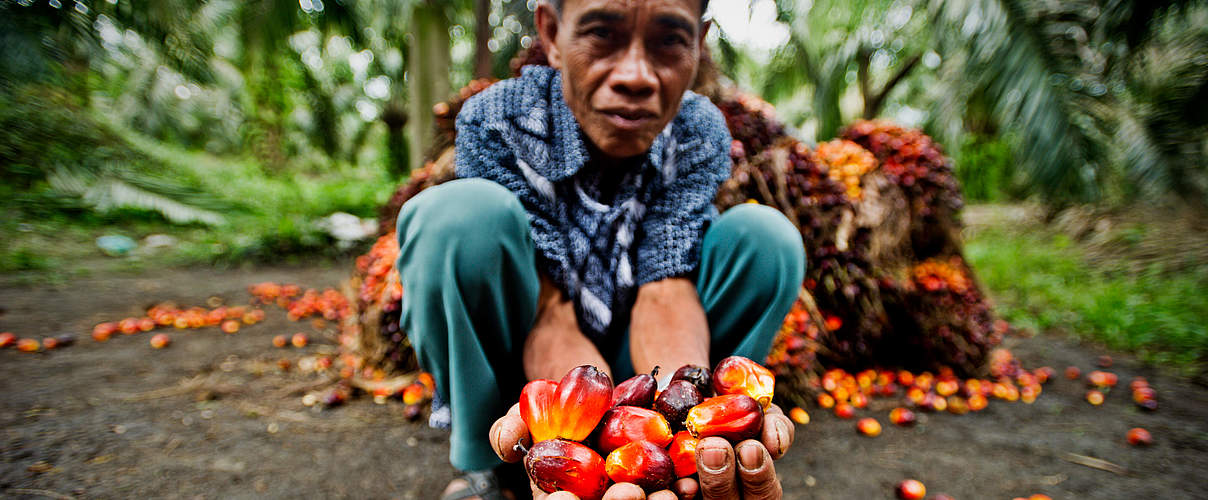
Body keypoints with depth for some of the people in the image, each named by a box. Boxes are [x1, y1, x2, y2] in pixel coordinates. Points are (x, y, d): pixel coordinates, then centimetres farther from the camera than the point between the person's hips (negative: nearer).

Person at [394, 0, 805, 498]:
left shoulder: (701, 135, -11)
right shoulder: (495, 121, -19)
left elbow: (666, 289, -20)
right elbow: (548, 308, -24)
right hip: (524, 360, -1)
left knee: (766, 234, -17)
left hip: (632, 364, 2)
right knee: (461, 211, -29)